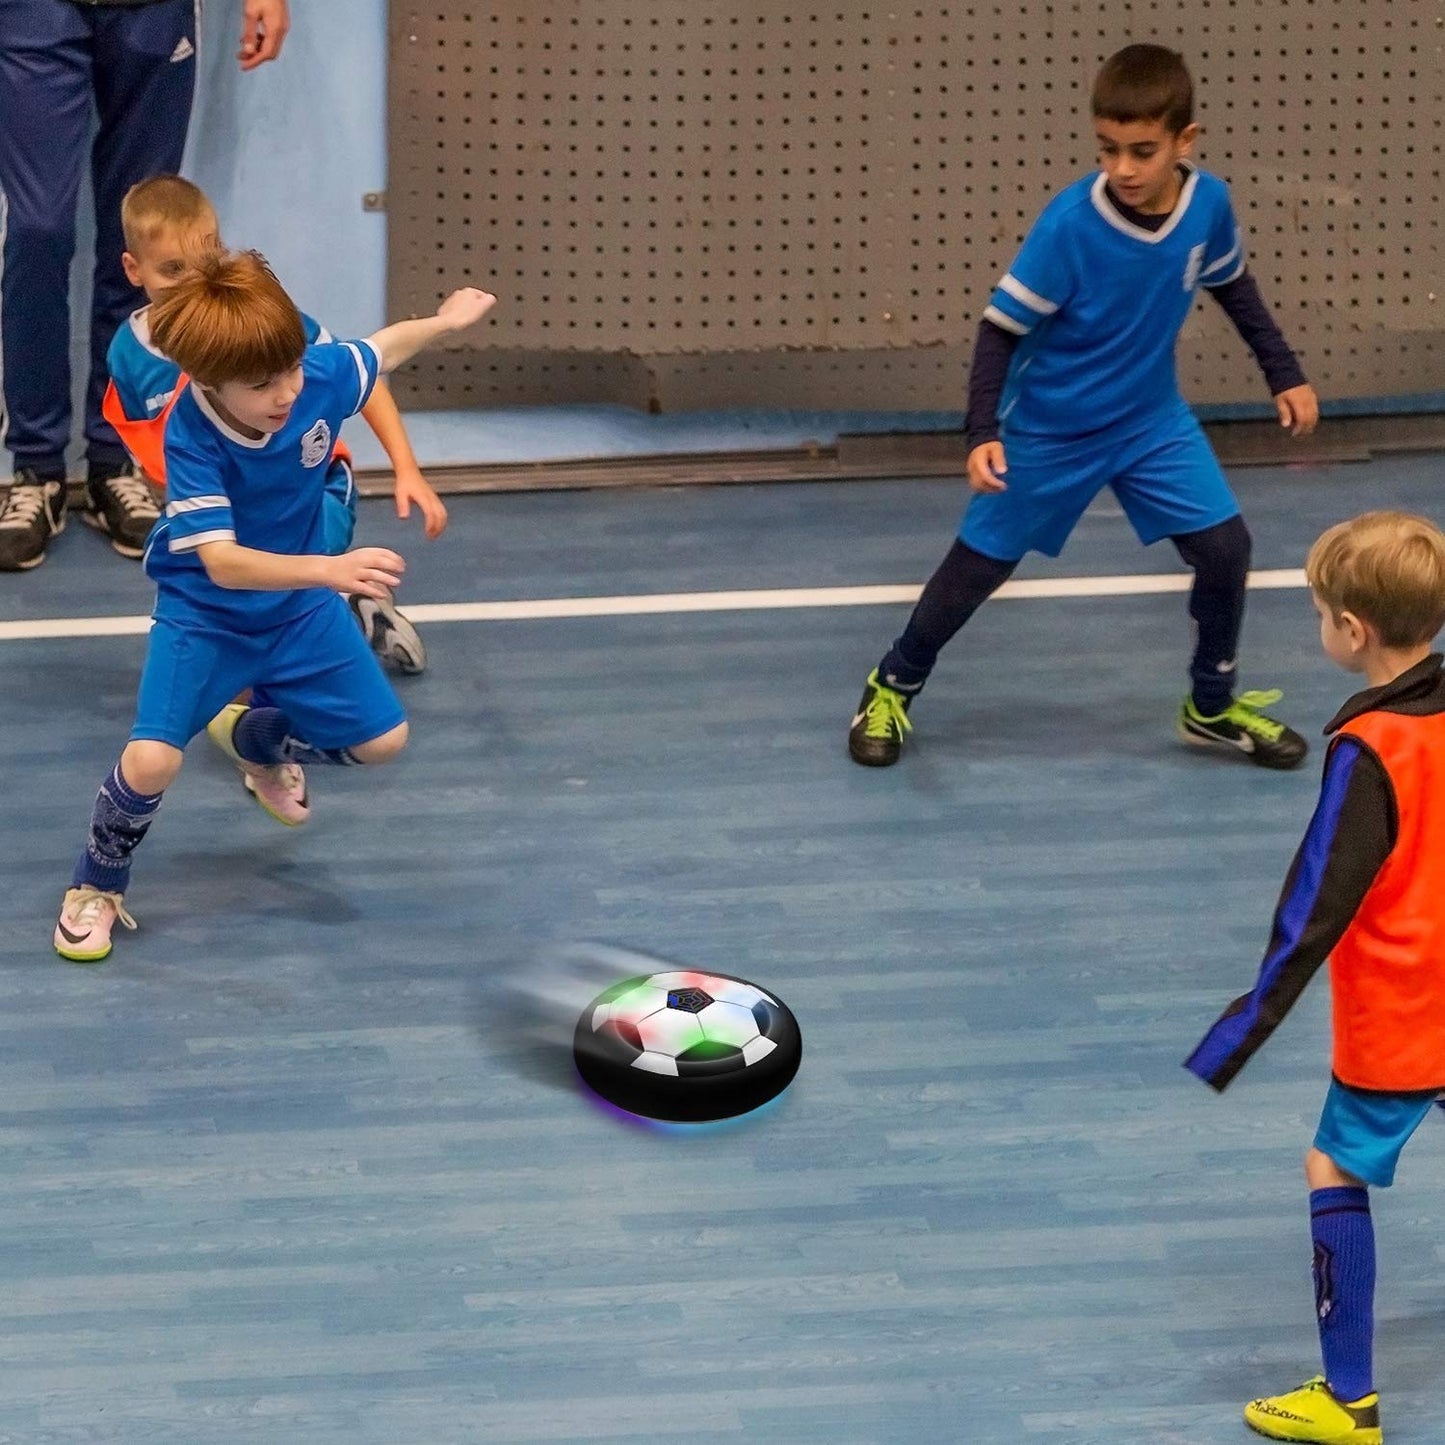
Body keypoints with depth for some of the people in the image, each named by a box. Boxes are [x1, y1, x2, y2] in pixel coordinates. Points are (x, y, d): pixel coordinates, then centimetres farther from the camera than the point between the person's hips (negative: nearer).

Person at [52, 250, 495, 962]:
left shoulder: (321, 372, -24)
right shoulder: (192, 437, -35)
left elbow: (382, 348, 1)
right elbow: (223, 563, -41)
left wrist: (446, 319, 19)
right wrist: (329, 570, -55)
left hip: (301, 608, 5)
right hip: (203, 616, -5)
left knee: (381, 741, 11)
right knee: (151, 761, -23)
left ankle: (255, 738, 42)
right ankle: (96, 887, 8)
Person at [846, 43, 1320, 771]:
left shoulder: (1208, 204, -16)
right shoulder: (1069, 222, -30)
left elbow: (1232, 284, 7)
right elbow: (1001, 326, -22)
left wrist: (1285, 375, 10)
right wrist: (983, 433, -32)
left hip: (1152, 420, 4)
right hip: (1048, 429, -4)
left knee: (1224, 546, -3)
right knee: (979, 565, 7)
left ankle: (1212, 706, 19)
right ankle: (892, 688, 29)